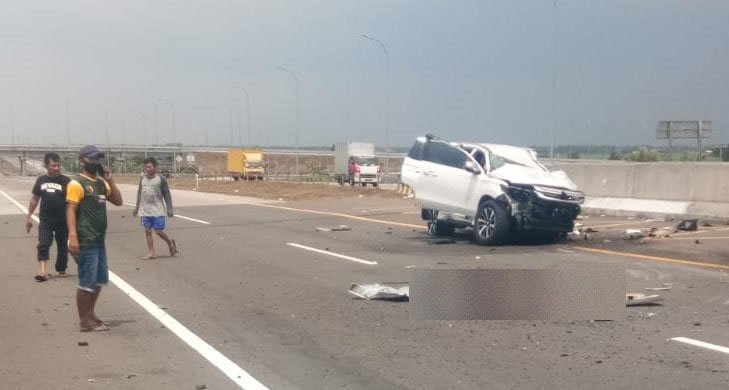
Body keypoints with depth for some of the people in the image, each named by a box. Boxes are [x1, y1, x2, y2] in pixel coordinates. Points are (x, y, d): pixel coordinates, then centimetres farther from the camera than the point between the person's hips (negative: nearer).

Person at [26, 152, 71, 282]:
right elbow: (34, 199, 12)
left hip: (62, 220, -1)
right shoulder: (41, 180, 4)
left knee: (62, 246, 10)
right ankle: (42, 271, -17)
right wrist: (29, 216, 12)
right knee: (43, 245, -11)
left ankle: (61, 269, 29)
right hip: (45, 219, 1)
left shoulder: (66, 181, -5)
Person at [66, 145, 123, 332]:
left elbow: (118, 201, 15)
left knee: (100, 280, 16)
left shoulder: (101, 182, 14)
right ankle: (84, 321, 4)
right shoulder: (77, 184, -11)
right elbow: (70, 211, -17)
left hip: (99, 240, 9)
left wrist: (110, 181, 1)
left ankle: (90, 314, 29)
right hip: (86, 241, -9)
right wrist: (72, 236, -26)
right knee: (87, 281, -4)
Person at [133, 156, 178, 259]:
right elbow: (139, 193, 17)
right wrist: (137, 207, 20)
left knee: (159, 231, -6)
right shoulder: (142, 179, 7)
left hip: (158, 210, -5)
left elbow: (167, 194, -5)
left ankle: (171, 243, 21)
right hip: (145, 211, 5)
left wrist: (169, 209, -10)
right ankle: (151, 253, 11)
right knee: (147, 231, 3)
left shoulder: (161, 179, -6)